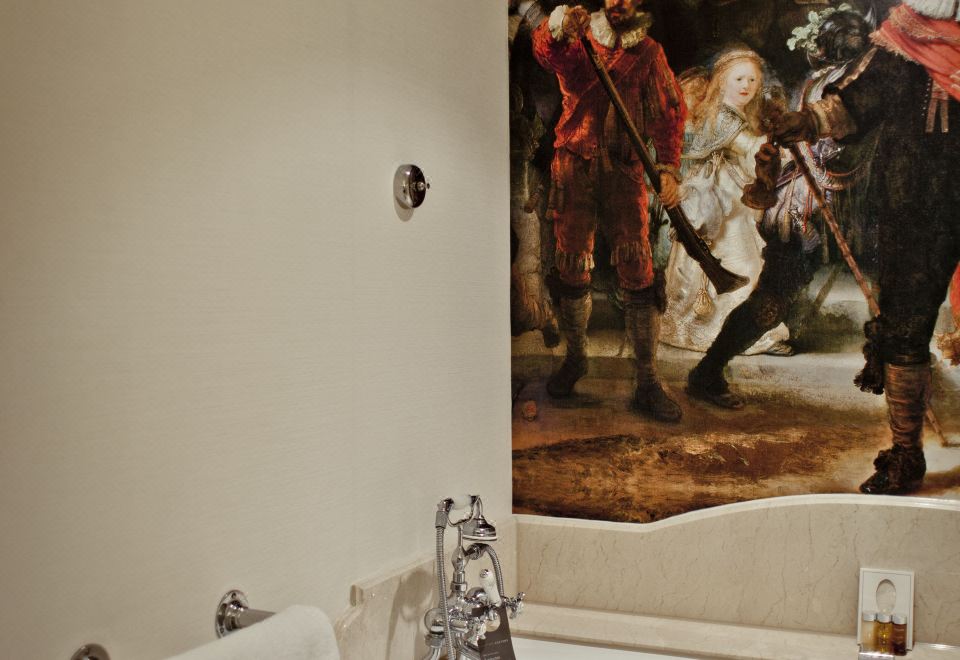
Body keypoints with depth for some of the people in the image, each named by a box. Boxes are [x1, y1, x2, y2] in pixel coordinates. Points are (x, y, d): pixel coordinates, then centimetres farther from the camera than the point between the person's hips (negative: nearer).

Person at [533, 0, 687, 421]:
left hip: (624, 172, 0)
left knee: (638, 275, -6)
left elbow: (669, 113, 4)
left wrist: (668, 169, -12)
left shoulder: (649, 54, 11)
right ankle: (575, 357, 26)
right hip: (574, 168, 0)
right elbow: (546, 52, -17)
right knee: (571, 269, 5)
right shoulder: (577, 39, 7)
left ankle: (648, 383, -1)